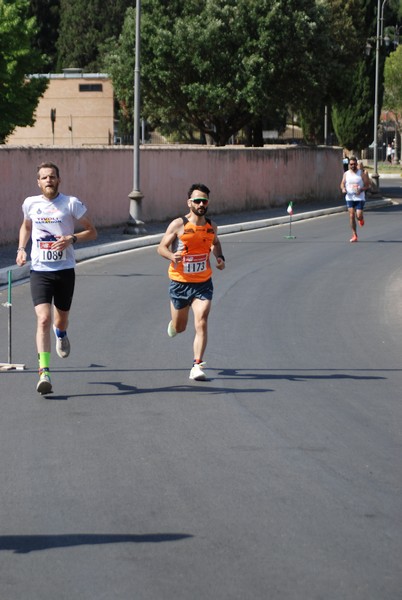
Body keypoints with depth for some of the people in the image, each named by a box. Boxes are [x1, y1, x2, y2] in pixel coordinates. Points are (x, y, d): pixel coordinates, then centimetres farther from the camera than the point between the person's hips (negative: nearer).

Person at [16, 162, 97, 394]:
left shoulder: (71, 203, -5)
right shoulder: (30, 204, 4)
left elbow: (92, 232, 1)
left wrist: (72, 239, -17)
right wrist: (21, 248, 9)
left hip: (65, 270, 0)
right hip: (39, 270, 0)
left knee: (61, 320, 14)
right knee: (43, 319, -16)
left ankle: (61, 333, 54)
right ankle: (44, 372, -20)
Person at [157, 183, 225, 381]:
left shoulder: (211, 226, 2)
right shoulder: (179, 225, -10)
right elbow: (161, 247, -7)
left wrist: (220, 257, 3)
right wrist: (172, 256, -28)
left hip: (203, 283, 1)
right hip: (180, 283, -1)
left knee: (201, 323, -16)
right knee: (179, 328, 14)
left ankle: (197, 365, -14)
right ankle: (173, 324, 52)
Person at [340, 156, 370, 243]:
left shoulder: (362, 173, -3)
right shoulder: (346, 174, 6)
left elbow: (367, 185, -1)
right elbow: (342, 183, 13)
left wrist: (361, 189, -20)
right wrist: (343, 189, -10)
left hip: (360, 198, -2)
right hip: (349, 197, 2)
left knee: (359, 216, -8)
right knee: (351, 215, -5)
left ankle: (361, 219, 33)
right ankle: (354, 235, 1)